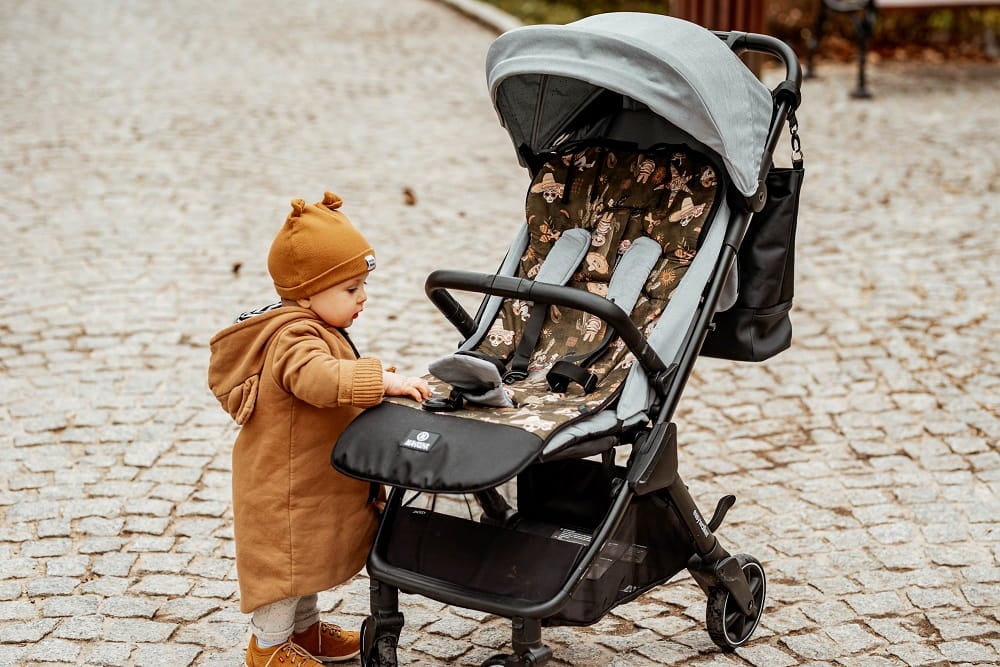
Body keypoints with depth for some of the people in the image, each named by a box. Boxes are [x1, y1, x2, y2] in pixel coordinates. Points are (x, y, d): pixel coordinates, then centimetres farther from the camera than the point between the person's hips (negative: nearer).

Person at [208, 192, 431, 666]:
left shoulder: (313, 330, 7)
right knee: (284, 558, 5)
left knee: (308, 555, 25)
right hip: (283, 486, -11)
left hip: (311, 479, 11)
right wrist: (383, 380, -46)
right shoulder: (293, 337, -28)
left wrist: (379, 381, 14)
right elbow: (319, 378, -47)